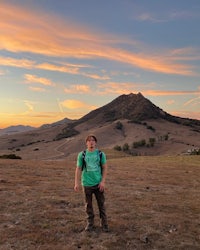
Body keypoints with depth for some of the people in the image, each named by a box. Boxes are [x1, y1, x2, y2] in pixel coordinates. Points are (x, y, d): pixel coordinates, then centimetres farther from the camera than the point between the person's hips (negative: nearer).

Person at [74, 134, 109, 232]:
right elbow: (78, 169, 1)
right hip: (87, 184, 0)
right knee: (88, 204, 11)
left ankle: (104, 223, 21)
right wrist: (76, 183, -6)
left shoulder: (101, 154, 0)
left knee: (101, 204, 6)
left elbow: (104, 168, 3)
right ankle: (90, 223, 26)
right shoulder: (81, 155, -1)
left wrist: (103, 181, -6)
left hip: (98, 183, 0)